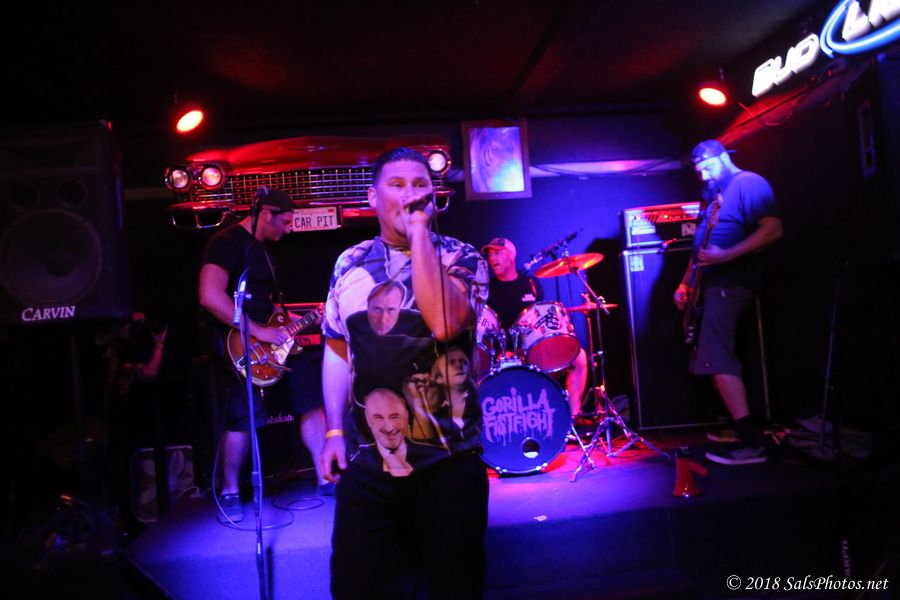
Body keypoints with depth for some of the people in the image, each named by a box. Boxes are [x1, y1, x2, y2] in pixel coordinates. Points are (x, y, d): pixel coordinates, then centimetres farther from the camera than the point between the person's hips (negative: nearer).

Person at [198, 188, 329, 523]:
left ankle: (326, 478, 14)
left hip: (274, 341, 9)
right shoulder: (227, 242, -12)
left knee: (312, 400, 6)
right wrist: (259, 332, -24)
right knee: (244, 418, -8)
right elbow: (211, 297, -25)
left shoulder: (260, 248, 18)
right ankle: (230, 492, 14)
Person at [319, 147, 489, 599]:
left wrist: (419, 230, -19)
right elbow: (337, 351, 12)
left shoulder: (460, 258, -4)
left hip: (448, 459, -2)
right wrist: (334, 431, 7)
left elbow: (445, 324, -25)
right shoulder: (350, 264, 5)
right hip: (366, 460, 3)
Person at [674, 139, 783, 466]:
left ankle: (750, 443, -16)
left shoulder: (749, 184, -7)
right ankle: (737, 425, 25)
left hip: (729, 284, -10)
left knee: (716, 360, -17)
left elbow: (773, 229, -20)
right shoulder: (713, 193, 21)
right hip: (712, 283, 10)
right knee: (716, 357, 15)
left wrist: (726, 255, -28)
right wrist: (685, 283, 14)